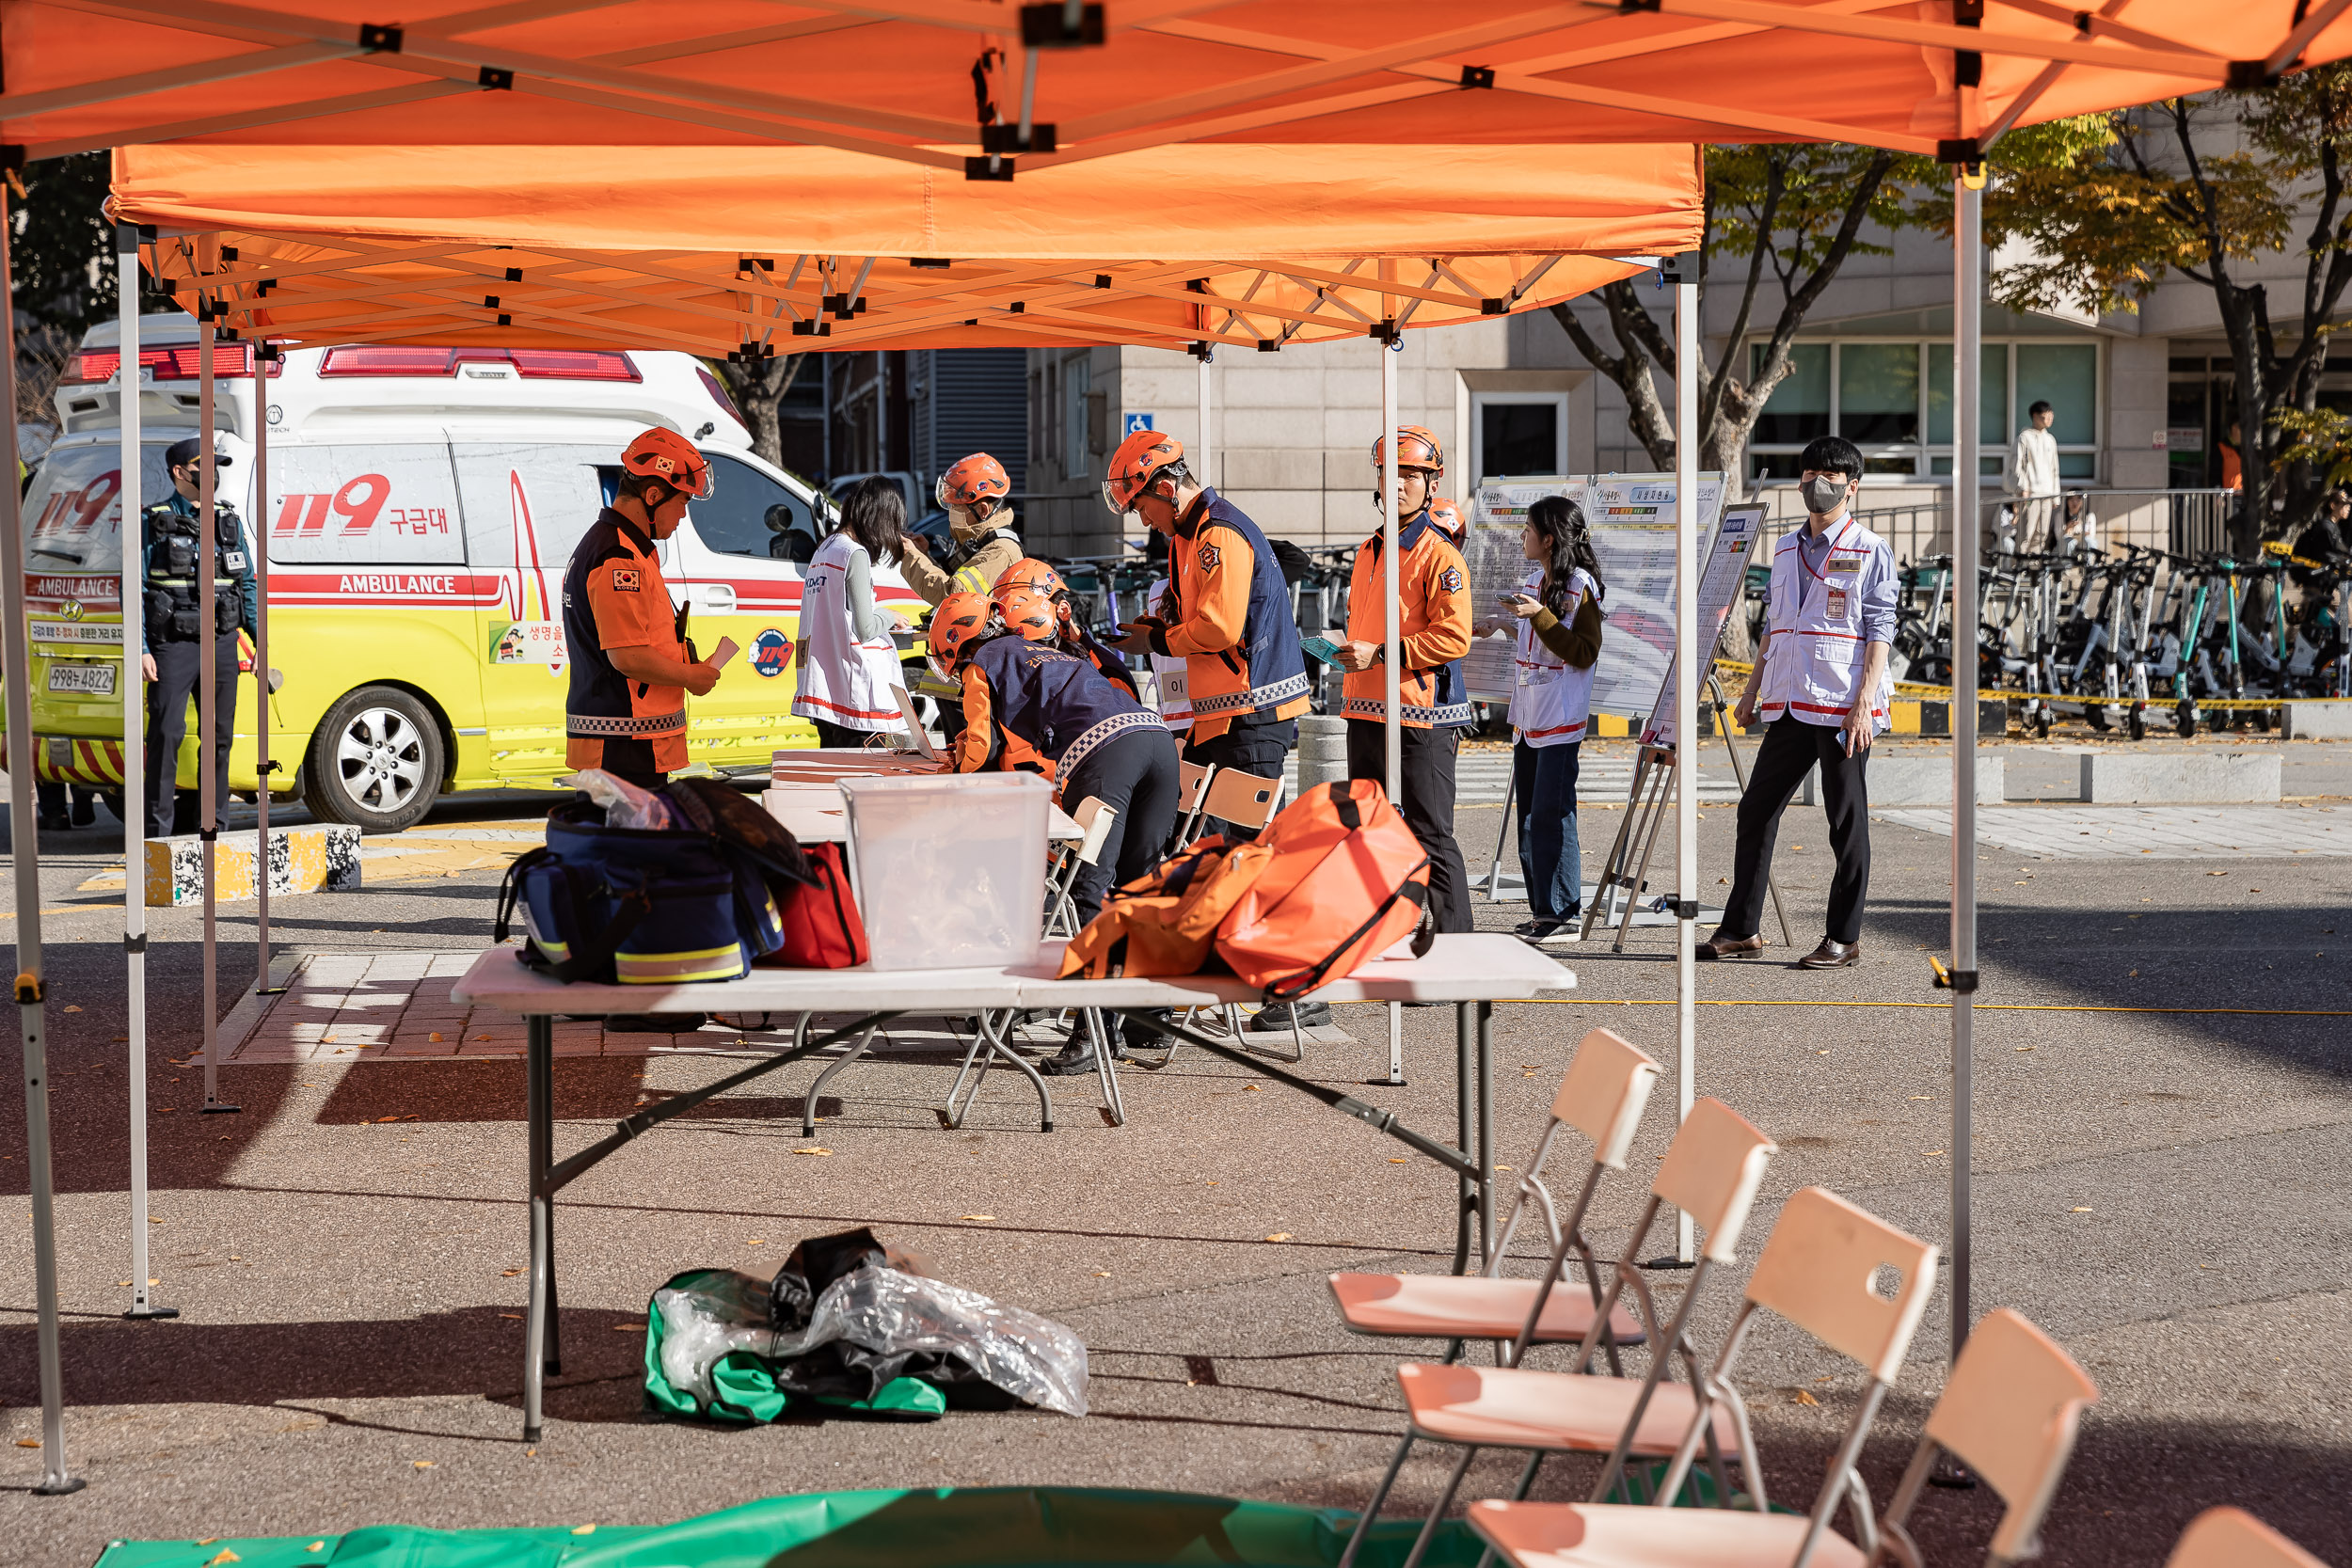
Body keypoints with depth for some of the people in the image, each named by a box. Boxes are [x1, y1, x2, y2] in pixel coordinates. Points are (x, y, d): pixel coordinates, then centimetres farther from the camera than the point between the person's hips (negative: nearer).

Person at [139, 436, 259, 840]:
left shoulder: (228, 520, 13)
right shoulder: (154, 522, 1)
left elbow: (247, 585, 17)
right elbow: (134, 589, 0)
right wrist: (140, 649, -9)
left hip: (222, 644, 4)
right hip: (173, 644, -4)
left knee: (219, 735, 5)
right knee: (167, 732, -11)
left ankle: (208, 824, 13)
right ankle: (159, 829, -7)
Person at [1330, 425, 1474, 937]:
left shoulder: (1439, 554, -9)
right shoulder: (1368, 551, 17)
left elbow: (1454, 637, -18)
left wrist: (1381, 654, -20)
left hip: (1421, 720, -8)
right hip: (1366, 714, 8)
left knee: (1432, 836, -6)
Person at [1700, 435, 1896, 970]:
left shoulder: (1870, 552, -3)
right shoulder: (1786, 551, 16)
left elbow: (1879, 631, -7)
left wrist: (1864, 703, -16)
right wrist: (1751, 691, 16)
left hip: (1843, 708, -6)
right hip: (1790, 705, 6)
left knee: (1847, 824, 0)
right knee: (1756, 811, 5)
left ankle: (1844, 938, 7)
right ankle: (1741, 929, 12)